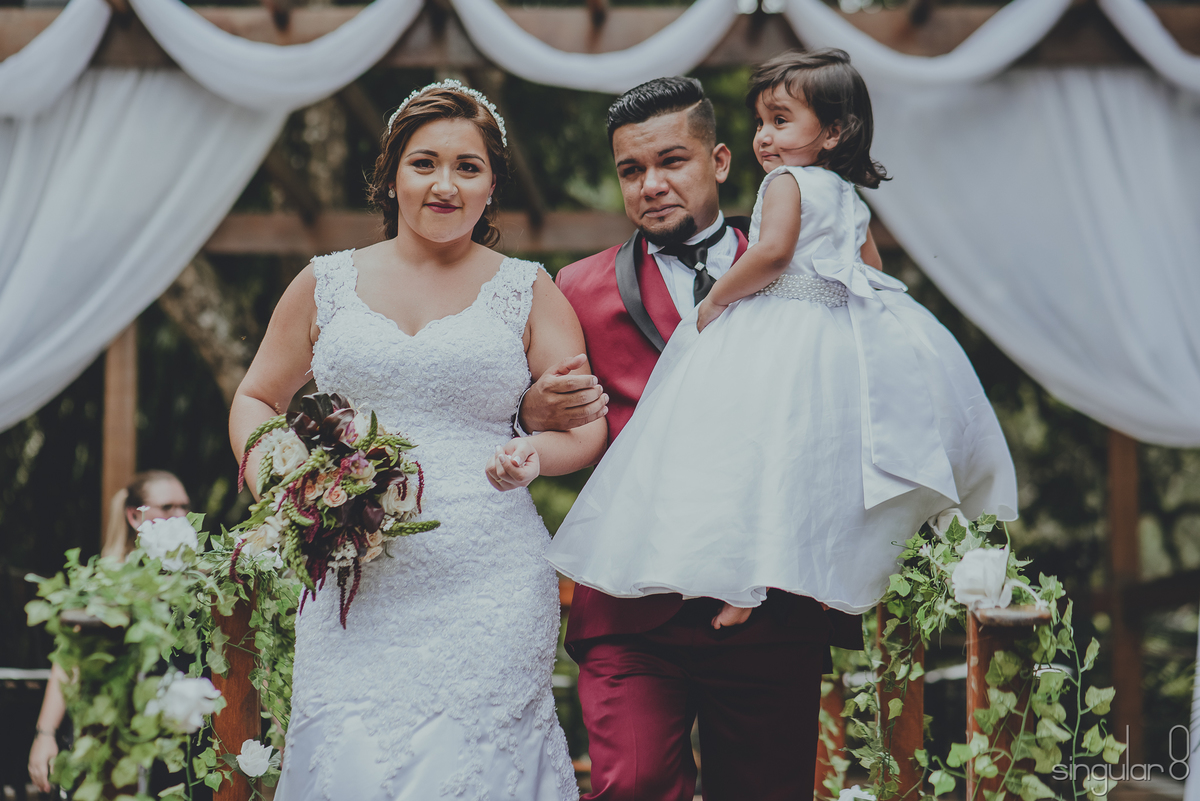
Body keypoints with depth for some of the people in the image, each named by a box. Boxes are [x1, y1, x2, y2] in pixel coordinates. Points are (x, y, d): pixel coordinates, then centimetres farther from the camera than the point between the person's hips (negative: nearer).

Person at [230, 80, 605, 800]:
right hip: (354, 583, 1)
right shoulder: (327, 285, 12)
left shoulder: (528, 292, 9)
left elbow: (587, 427, 8)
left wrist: (536, 456, -14)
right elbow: (256, 401, 21)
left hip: (489, 591, -1)